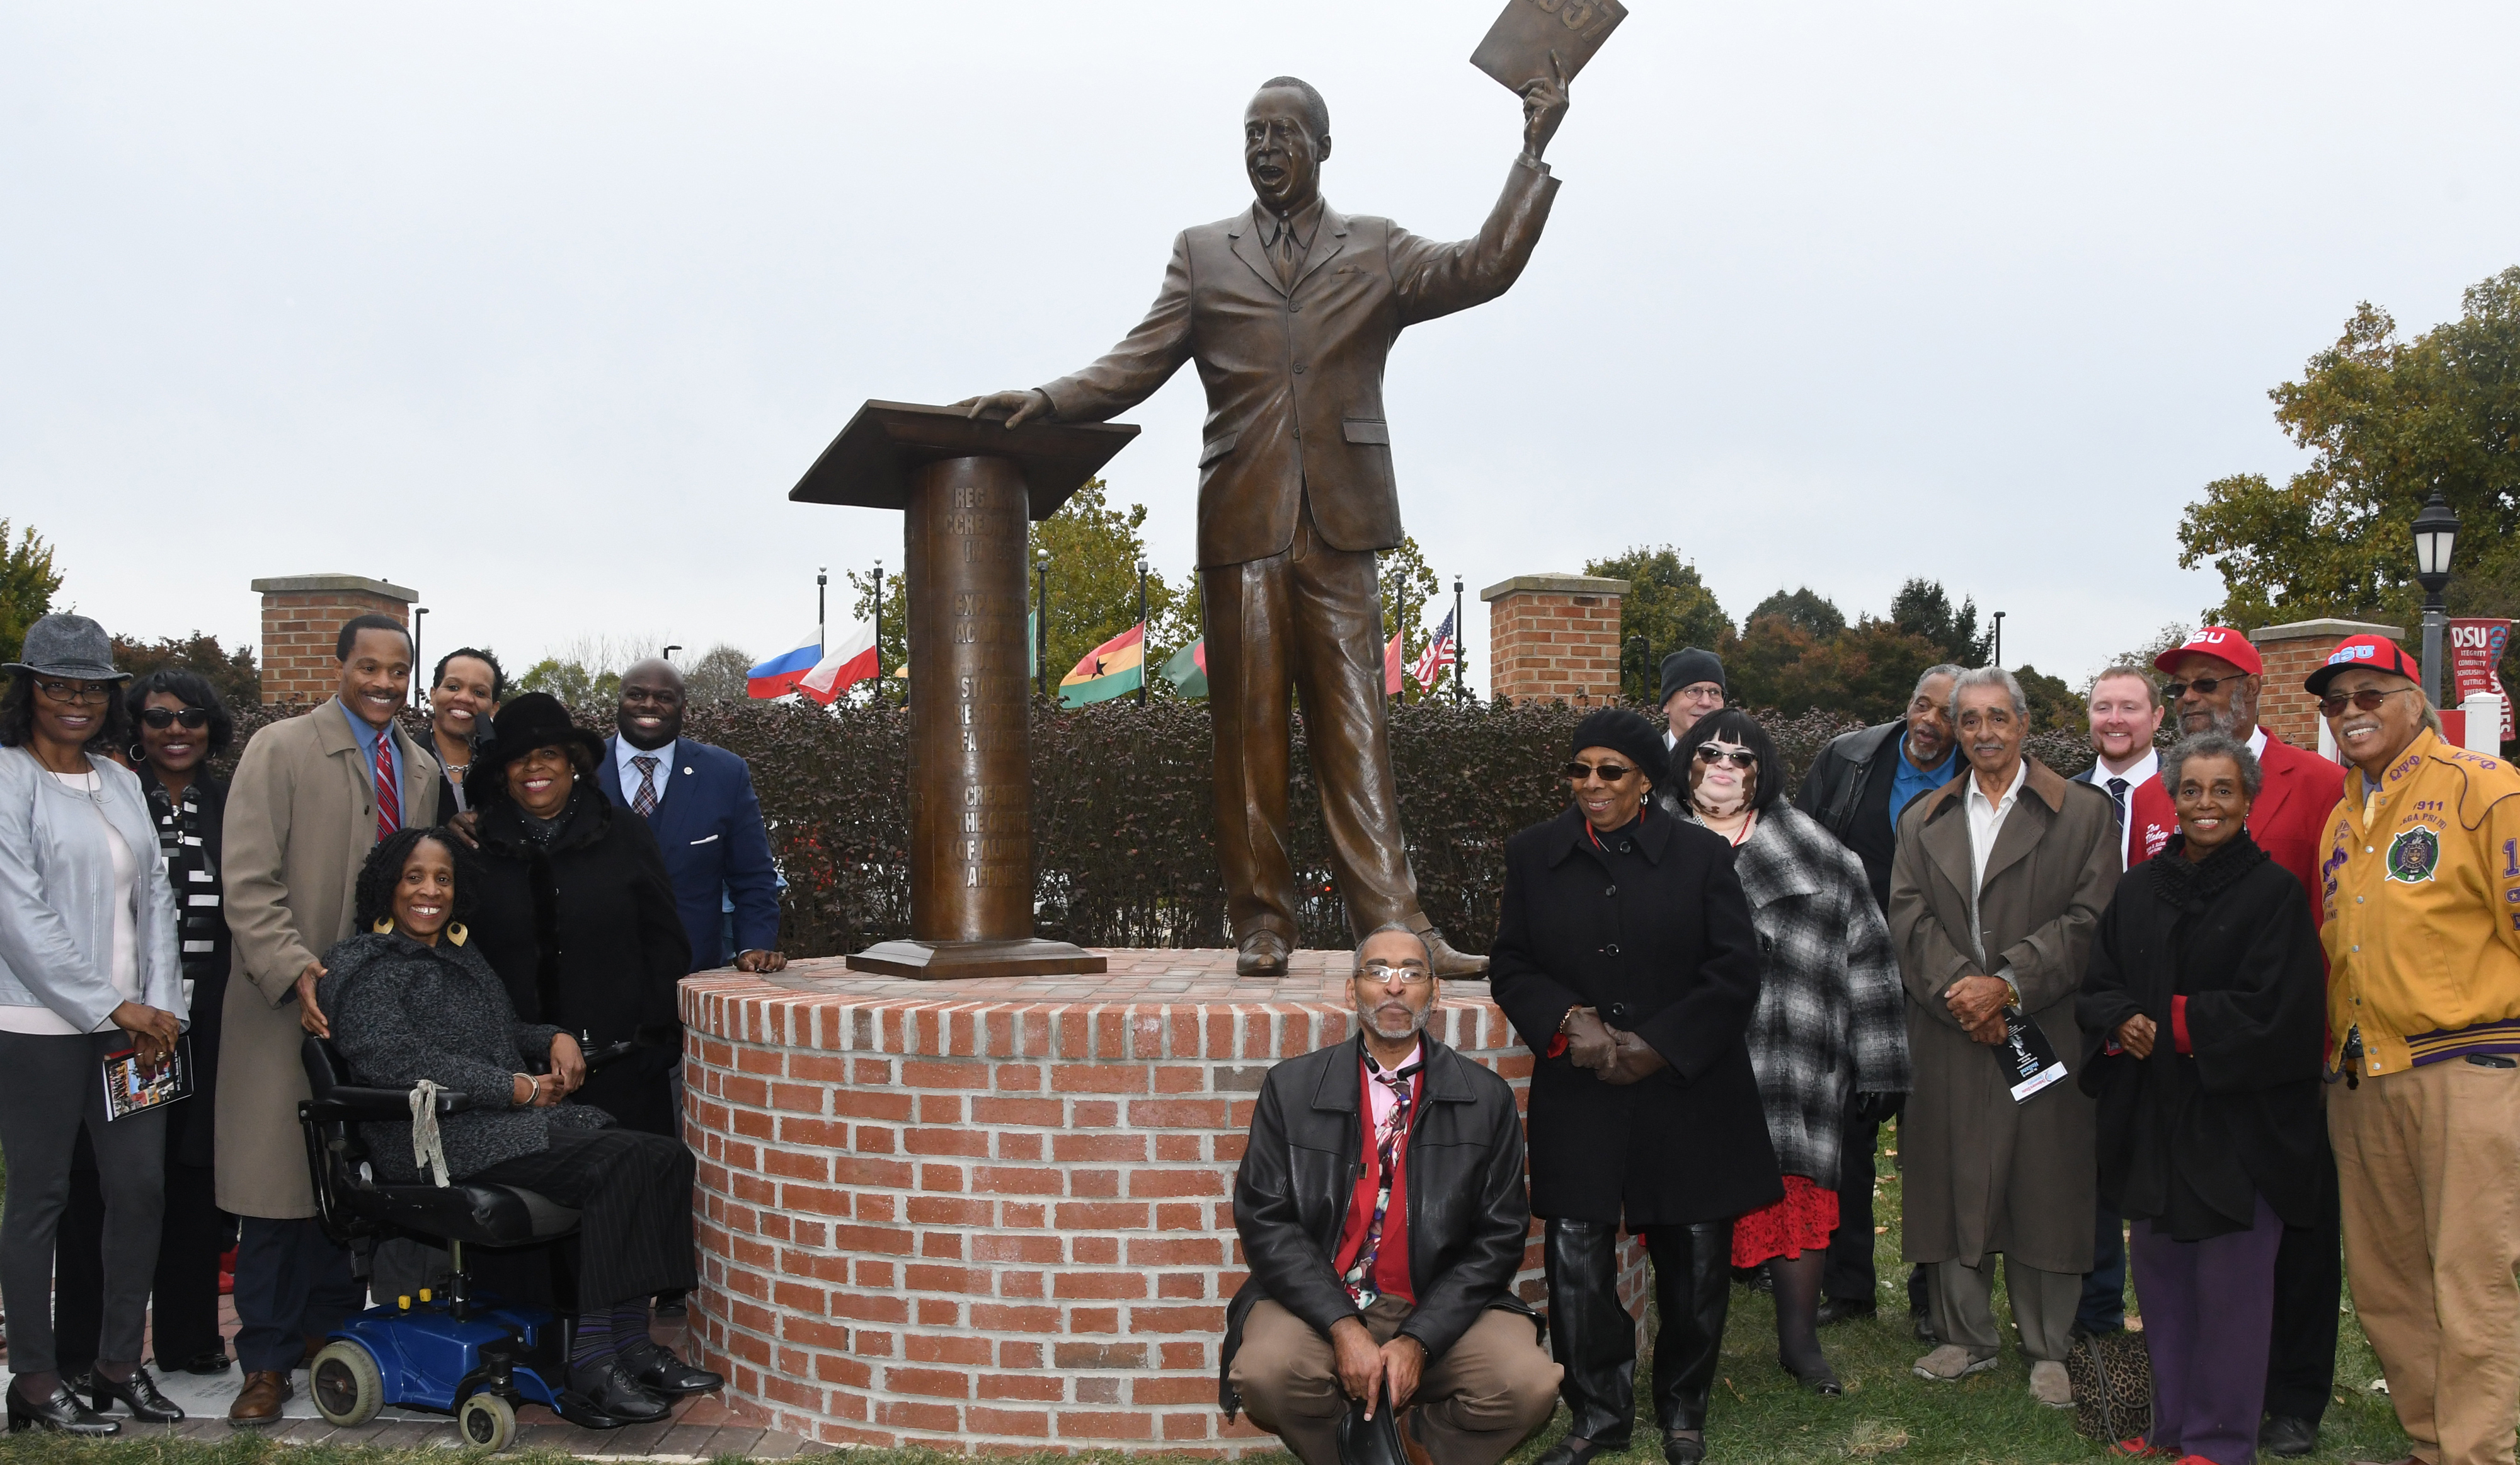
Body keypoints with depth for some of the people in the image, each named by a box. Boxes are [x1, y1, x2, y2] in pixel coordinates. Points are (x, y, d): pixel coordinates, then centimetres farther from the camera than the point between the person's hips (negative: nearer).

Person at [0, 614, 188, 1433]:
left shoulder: (121, 783, 13)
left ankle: (120, 1363, 19)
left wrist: (160, 1007, 0)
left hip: (130, 1023, 6)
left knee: (142, 1187, 6)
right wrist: (114, 1008, -13)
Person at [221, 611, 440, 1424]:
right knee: (279, 1185, -1)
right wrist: (297, 970, -21)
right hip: (290, 1003, -4)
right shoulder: (280, 750, -3)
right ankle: (268, 1361, 9)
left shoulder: (422, 768, 13)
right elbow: (249, 883, -10)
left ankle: (330, 1331, 21)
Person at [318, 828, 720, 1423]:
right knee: (613, 1166, -27)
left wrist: (555, 1040, 10)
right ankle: (590, 1358, -23)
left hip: (511, 1124, 8)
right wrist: (520, 1088, -17)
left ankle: (631, 1345, -17)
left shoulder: (460, 956, 26)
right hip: (440, 1140, -8)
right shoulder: (364, 967, -1)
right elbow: (395, 1060, -15)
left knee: (664, 1158, -15)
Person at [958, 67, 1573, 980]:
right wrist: (1046, 401, -7)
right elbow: (1136, 367, 9)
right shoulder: (1202, 254, 17)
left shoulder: (1376, 253, 16)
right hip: (1242, 526, 1)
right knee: (1249, 731, 0)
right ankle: (1261, 924, 6)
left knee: (1355, 730, -5)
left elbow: (1485, 267, 4)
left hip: (1338, 527, -1)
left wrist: (1534, 154, -1)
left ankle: (1392, 923, -7)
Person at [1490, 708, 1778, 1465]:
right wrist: (1569, 1020, -11)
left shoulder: (1701, 854, 2)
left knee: (1695, 1259, 7)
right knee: (1577, 1260, -2)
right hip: (1579, 1098, 1)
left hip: (1687, 1094, -1)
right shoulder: (1534, 855, 7)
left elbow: (1735, 972, -2)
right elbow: (1511, 968, 8)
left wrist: (1658, 1046, -9)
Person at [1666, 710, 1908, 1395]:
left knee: (1799, 1189, 1)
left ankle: (1800, 1338, 17)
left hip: (1792, 1067, 1)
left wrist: (1875, 1063, 4)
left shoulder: (1816, 855, 9)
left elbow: (1865, 957, 8)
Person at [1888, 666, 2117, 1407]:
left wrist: (2008, 984, -14)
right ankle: (1967, 1337, 21)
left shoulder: (2083, 812, 3)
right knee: (1954, 1187, 7)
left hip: (2044, 1033, -3)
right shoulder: (1922, 821, 13)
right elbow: (1909, 920, 4)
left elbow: (2089, 919, -6)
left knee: (2047, 1190, 2)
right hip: (1950, 1040, 3)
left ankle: (2048, 1349, 15)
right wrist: (1959, 990, -12)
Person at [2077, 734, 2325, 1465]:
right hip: (2152, 1117, 5)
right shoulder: (2138, 890, 10)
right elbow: (2096, 990, 10)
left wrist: (2168, 1024, -11)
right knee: (2161, 1276, 11)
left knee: (2230, 1284, -1)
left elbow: (2275, 1009, -12)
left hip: (2235, 1121, -5)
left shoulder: (2273, 892, -5)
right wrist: (2123, 1025, -12)